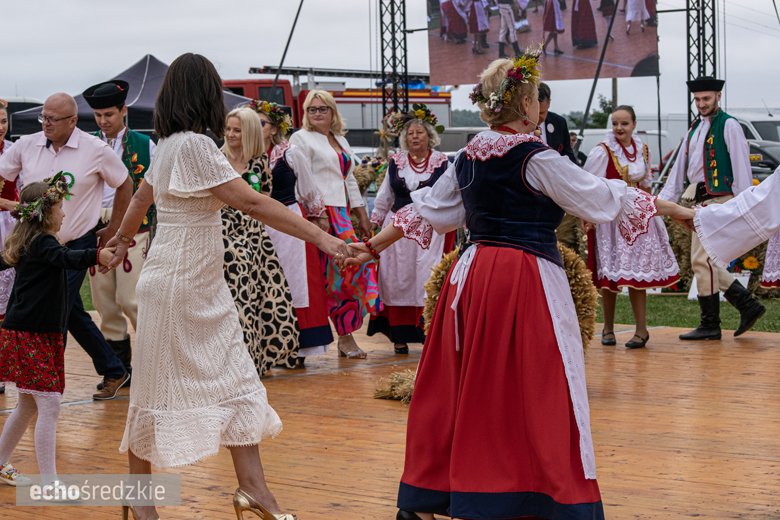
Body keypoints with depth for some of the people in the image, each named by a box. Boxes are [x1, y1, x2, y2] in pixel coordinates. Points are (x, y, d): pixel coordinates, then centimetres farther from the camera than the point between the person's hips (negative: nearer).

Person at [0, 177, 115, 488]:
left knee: (28, 405, 20)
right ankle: (49, 483, -11)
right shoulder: (42, 244, -15)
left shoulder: (26, 244, 14)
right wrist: (96, 256, -51)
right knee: (49, 405, -11)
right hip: (31, 336, -10)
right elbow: (66, 258, -36)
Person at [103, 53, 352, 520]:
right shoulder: (194, 145, -20)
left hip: (204, 287, 9)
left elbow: (141, 198, 24)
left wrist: (124, 239, 43)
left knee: (236, 380, 5)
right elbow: (253, 204, -25)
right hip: (177, 285, -9)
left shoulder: (168, 146, 8)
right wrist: (321, 236, -25)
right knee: (160, 386, 3)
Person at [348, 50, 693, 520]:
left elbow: (425, 212, 16)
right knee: (539, 390, -3)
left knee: (464, 388, 13)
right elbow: (599, 196, -5)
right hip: (527, 279, -7)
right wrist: (669, 207, 6)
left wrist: (375, 246, 30)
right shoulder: (535, 158, -12)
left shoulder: (468, 160, 8)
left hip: (475, 272, 7)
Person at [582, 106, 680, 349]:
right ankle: (608, 328, 15)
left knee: (637, 273, 0)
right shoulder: (603, 152, -10)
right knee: (610, 274, 0)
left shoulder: (643, 150, 7)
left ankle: (641, 330, 5)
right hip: (610, 217, -4)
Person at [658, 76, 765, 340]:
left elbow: (742, 168, -9)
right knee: (708, 263, 9)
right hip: (701, 203, 9)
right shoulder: (694, 129, 19)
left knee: (703, 261, -9)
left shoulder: (728, 126, -5)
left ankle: (710, 325, -2)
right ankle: (748, 305, 16)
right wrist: (659, 203, 14)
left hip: (719, 202, -9)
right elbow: (679, 170, 21)